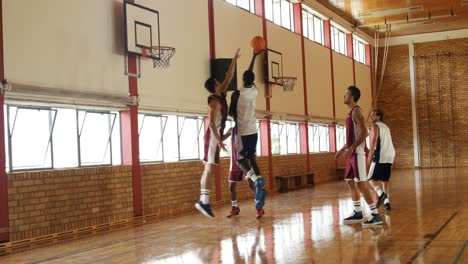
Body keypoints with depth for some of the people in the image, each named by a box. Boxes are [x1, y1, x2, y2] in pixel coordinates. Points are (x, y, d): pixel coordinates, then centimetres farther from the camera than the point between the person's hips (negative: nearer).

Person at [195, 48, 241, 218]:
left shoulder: (221, 96, 11)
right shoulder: (215, 102, -15)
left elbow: (229, 78, 19)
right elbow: (211, 122, -23)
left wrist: (234, 60, 17)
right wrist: (218, 140, -28)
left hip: (215, 137, 10)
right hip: (213, 137, -10)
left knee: (208, 169, 7)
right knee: (210, 169, -12)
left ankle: (203, 200, 9)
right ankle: (204, 202, -15)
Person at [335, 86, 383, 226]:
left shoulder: (356, 111, -11)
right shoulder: (350, 113, 19)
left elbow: (364, 133, -21)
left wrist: (351, 149, -25)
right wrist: (343, 149, 23)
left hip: (358, 153, -10)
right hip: (352, 153, 10)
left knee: (361, 183, -12)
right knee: (350, 182, 13)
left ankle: (376, 215, -10)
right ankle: (358, 213, 22)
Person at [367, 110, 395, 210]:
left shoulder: (375, 126, -3)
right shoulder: (386, 127, 23)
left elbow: (374, 141, -13)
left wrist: (370, 156, -14)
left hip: (380, 157, -8)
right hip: (389, 156, 8)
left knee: (371, 178, -1)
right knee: (385, 179, 12)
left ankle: (381, 193, -22)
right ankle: (387, 201, 6)